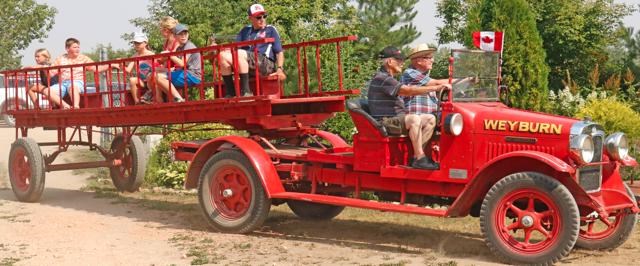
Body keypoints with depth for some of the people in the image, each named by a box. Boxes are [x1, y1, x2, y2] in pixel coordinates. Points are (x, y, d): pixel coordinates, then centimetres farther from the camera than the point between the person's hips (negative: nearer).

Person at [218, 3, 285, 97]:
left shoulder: (271, 30, 16)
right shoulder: (245, 30, 27)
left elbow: (279, 52, 10)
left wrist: (280, 69, -7)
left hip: (266, 64, -4)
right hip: (246, 65, 5)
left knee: (240, 54, -31)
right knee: (223, 55, -20)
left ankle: (246, 92, -32)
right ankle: (230, 93, -24)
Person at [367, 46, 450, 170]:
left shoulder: (388, 78, 21)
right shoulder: (381, 78, -15)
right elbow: (408, 90, -25)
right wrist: (436, 88, -24)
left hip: (396, 118, 10)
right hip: (385, 122, -10)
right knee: (414, 119, -33)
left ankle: (416, 154, -8)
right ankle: (419, 158, -31)